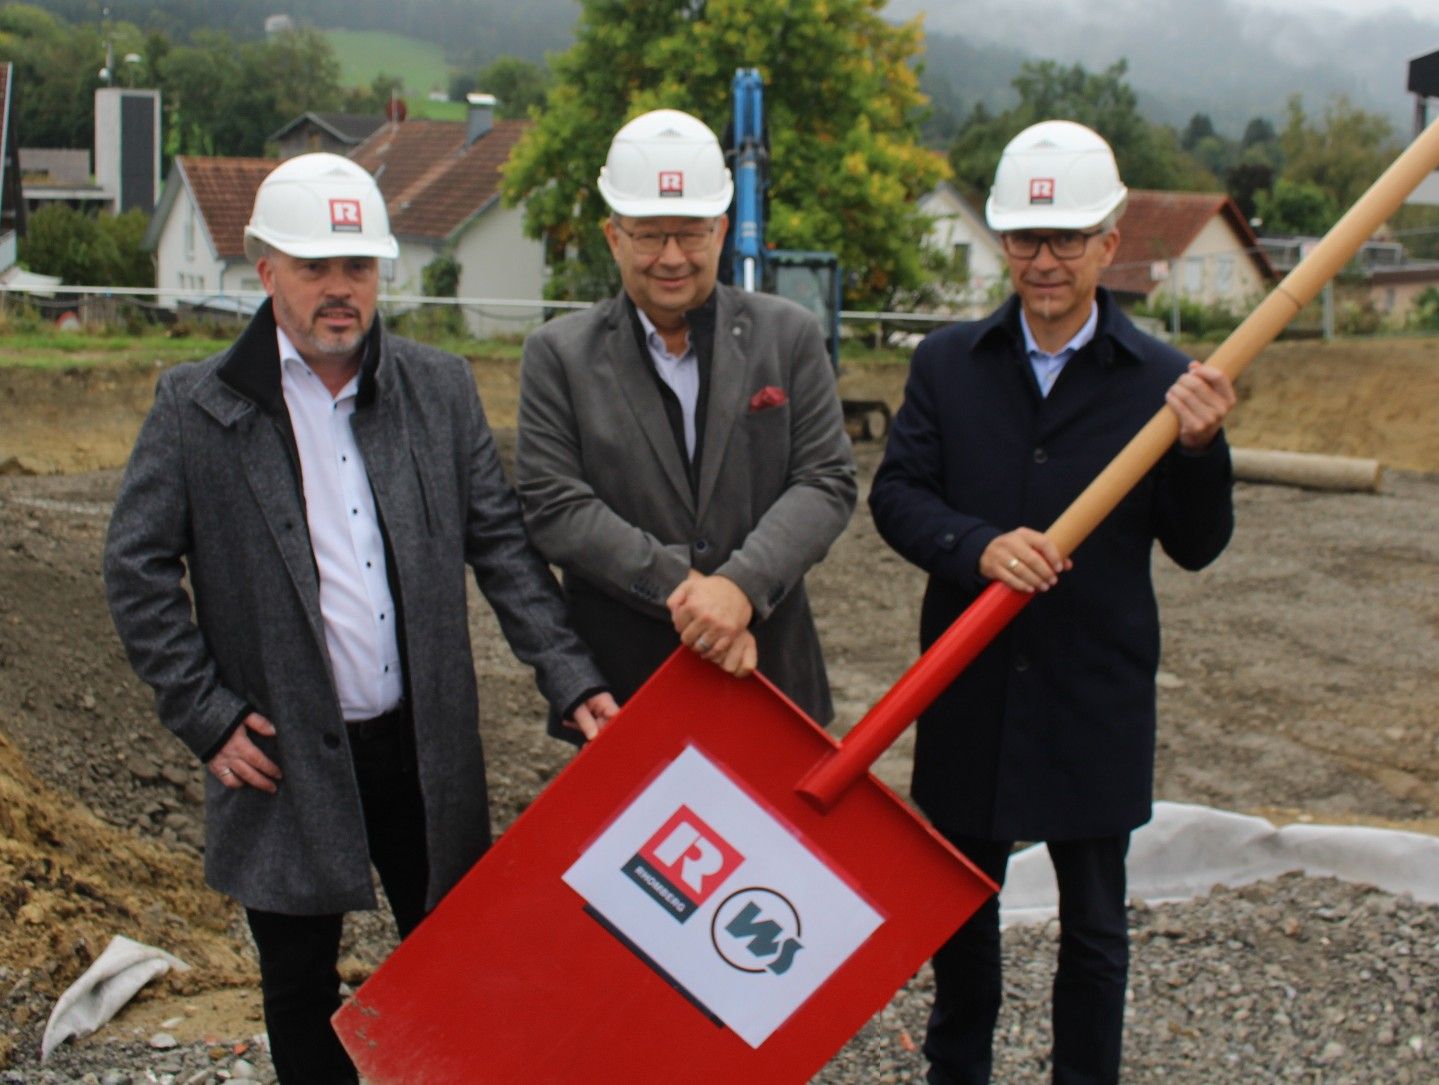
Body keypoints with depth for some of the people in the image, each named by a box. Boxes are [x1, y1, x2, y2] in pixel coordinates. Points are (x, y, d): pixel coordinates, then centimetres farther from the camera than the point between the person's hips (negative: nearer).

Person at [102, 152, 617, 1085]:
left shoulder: (441, 389, 2)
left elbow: (501, 543, 2)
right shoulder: (197, 406, -4)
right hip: (285, 760, -1)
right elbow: (138, 571, -1)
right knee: (301, 989, 14)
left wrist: (572, 677, -7)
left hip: (427, 747, 2)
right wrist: (208, 715, -7)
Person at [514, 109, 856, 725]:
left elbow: (828, 481, -3)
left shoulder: (790, 337, 3)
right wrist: (683, 589, -17)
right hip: (619, 680, -1)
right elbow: (553, 506, -8)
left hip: (770, 669, 1)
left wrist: (742, 585, -20)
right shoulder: (558, 355, -1)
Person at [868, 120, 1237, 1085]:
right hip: (969, 690, 2)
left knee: (1094, 925, 11)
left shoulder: (1161, 381, -5)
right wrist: (978, 546, -22)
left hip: (1096, 699, -2)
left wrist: (1200, 446, -22)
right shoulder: (948, 362, 1)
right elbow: (895, 493, -4)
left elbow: (1197, 546, -4)